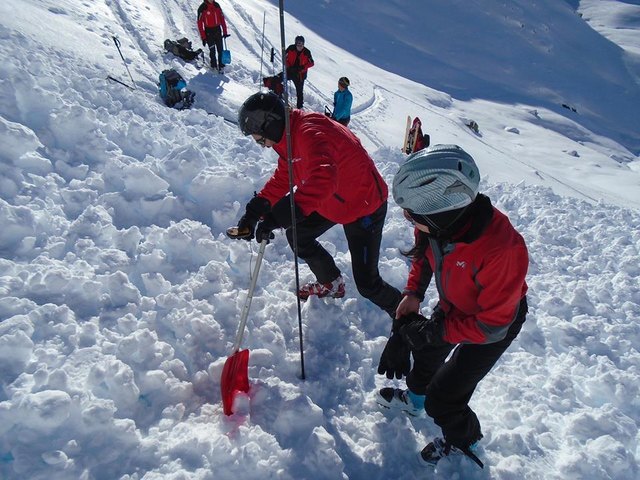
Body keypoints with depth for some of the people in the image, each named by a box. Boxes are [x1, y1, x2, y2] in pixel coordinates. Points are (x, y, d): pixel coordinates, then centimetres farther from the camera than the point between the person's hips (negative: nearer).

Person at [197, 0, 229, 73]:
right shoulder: (202, 8, -11)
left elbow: (222, 18, 9)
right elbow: (200, 23, -10)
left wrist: (225, 32, 6)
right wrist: (203, 37, -12)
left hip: (218, 30, 4)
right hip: (208, 31, -3)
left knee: (220, 50, 2)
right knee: (212, 50, 1)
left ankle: (221, 65, 16)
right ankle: (214, 66, 17)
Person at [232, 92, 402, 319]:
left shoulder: (310, 132, -32)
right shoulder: (290, 135, 0)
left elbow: (323, 179, -49)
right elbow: (282, 178, 9)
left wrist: (280, 217, -56)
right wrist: (255, 211, -2)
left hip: (365, 207, -9)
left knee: (367, 283, -7)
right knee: (297, 235, 17)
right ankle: (331, 284, 39)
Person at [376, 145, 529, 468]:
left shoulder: (501, 251, -44)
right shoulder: (439, 219, -26)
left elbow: (492, 325, -32)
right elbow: (425, 251, -1)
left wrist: (431, 330, -27)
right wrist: (413, 292, -11)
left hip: (494, 324, -6)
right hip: (453, 305, 6)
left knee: (442, 399, 2)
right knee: (426, 350, 28)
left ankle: (463, 441, 36)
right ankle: (415, 398, 60)